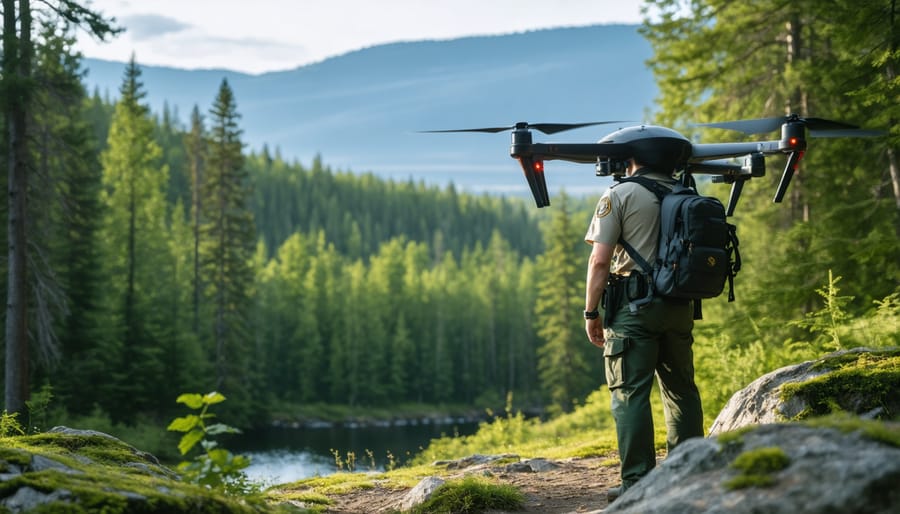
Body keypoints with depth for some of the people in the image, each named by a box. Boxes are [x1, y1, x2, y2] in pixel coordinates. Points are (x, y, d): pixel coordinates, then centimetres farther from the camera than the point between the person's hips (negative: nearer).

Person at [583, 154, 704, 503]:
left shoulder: (620, 196, -4)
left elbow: (600, 260, -9)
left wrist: (591, 311, -3)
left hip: (634, 305, -5)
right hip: (680, 306, 5)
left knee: (630, 393, -4)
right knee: (681, 390, 14)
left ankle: (638, 483, -7)